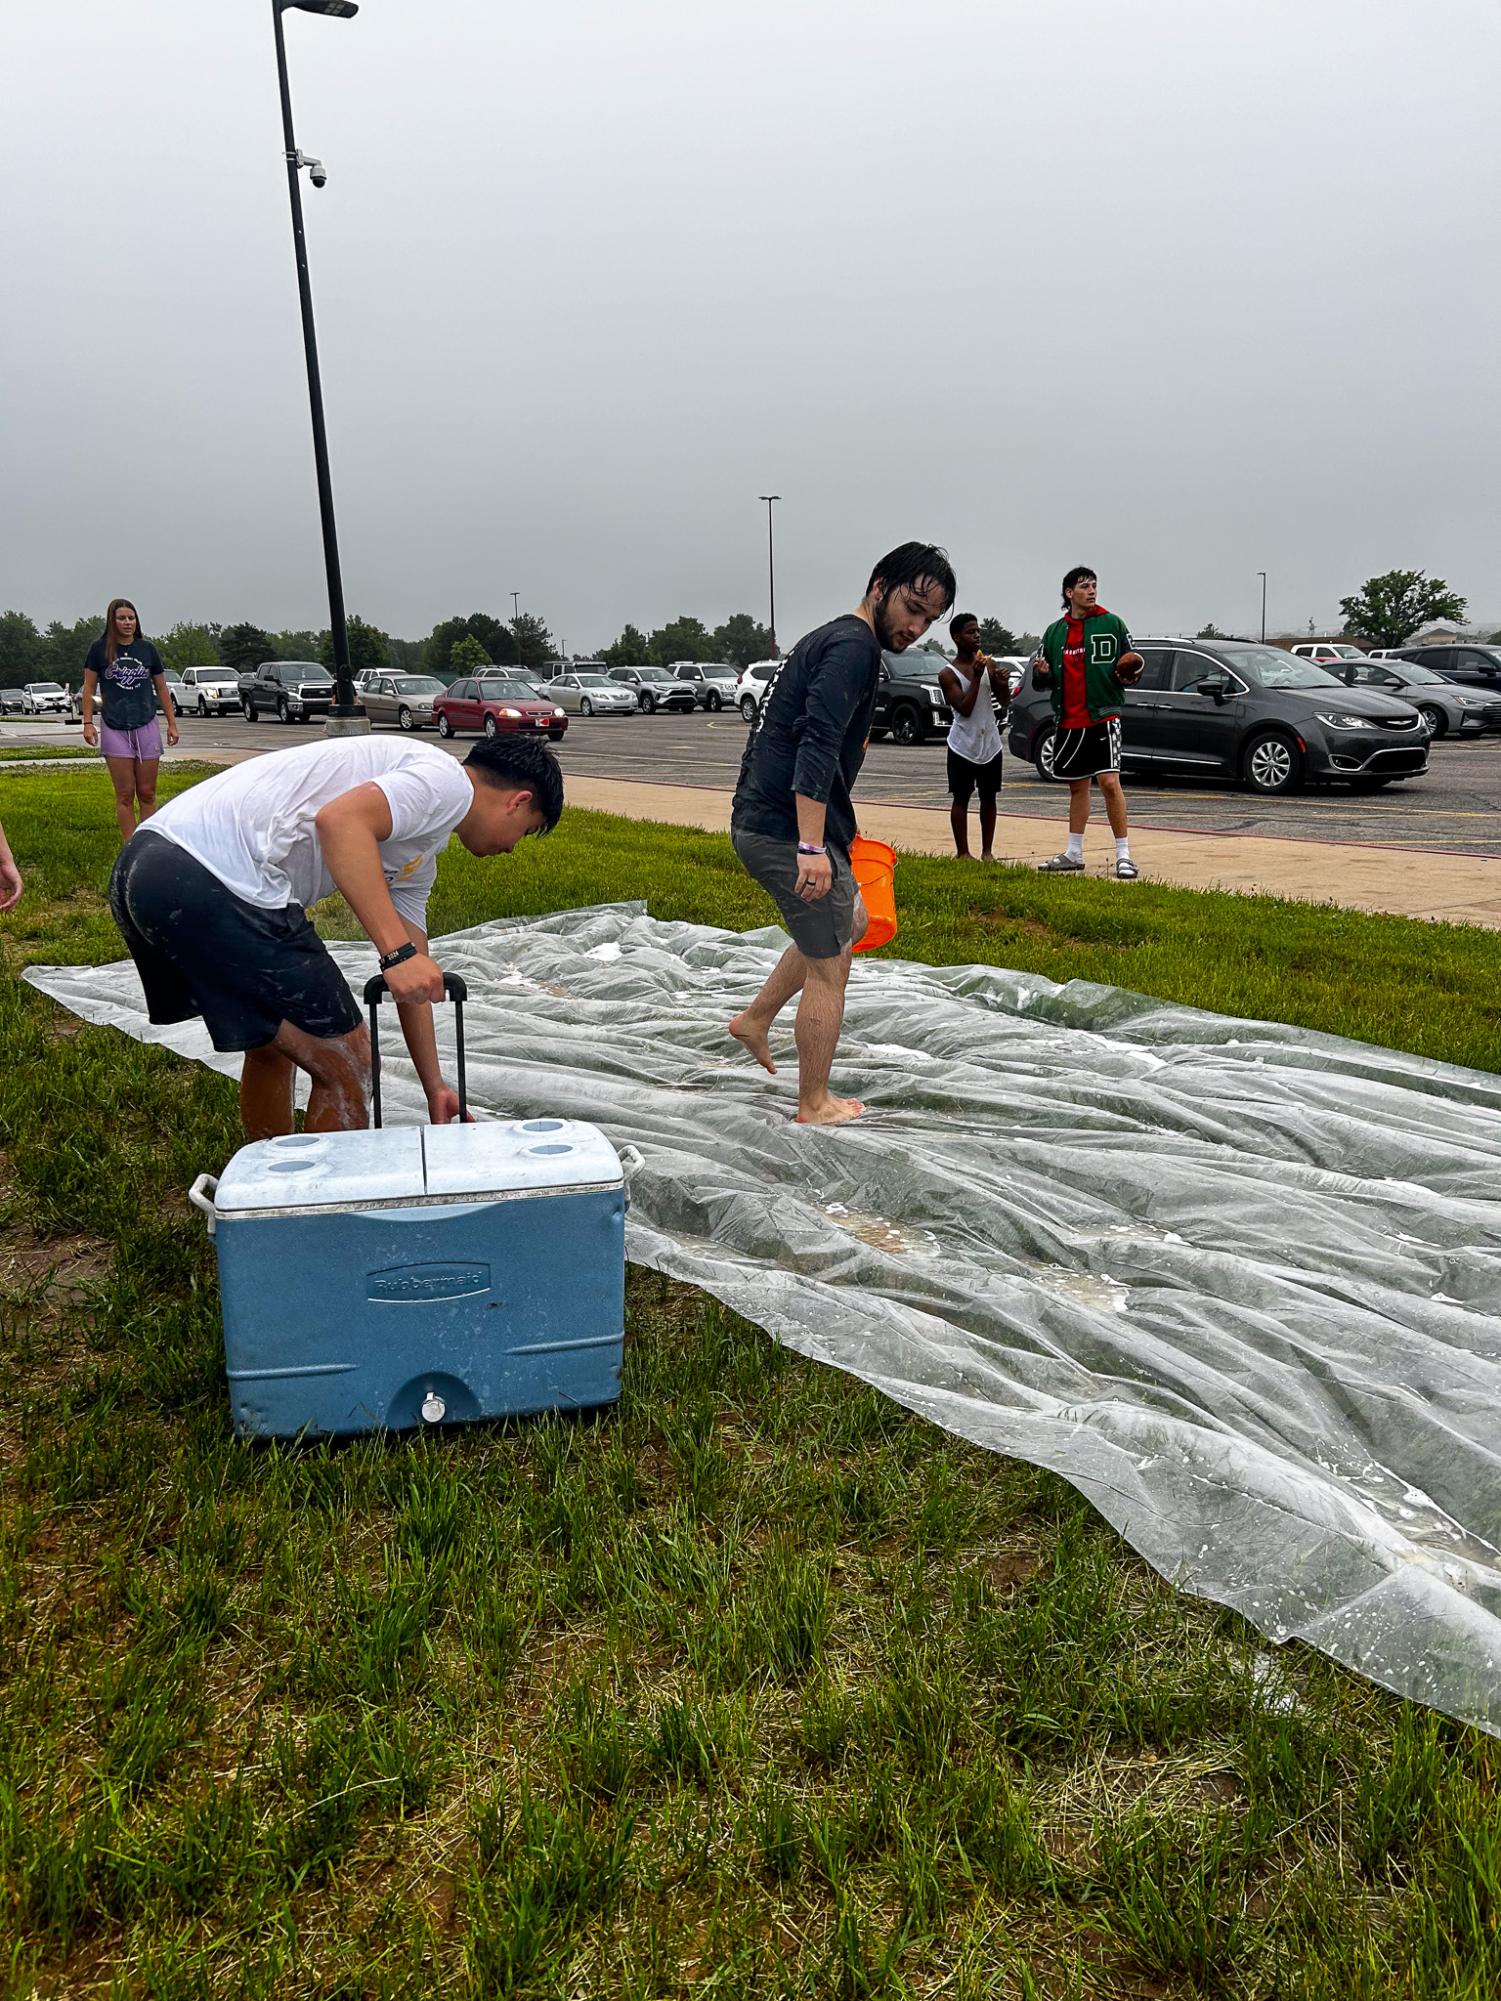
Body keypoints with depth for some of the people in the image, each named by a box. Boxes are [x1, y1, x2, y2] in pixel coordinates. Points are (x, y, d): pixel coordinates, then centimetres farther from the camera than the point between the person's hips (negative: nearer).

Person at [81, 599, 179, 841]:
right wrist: (88, 723, -2)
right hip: (115, 730, -2)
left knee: (147, 793, 4)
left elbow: (161, 688, 12)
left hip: (147, 728, 2)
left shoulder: (147, 649, 6)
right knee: (125, 795, -1)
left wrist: (172, 723, 10)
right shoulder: (100, 649, 1)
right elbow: (89, 687, 5)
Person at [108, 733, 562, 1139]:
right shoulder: (447, 781, -1)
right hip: (214, 879, -11)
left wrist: (436, 1089, 30)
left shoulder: (420, 858, 28)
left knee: (271, 1046, 29)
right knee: (346, 1064, 3)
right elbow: (339, 819, -20)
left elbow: (412, 981, 29)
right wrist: (398, 952, -23)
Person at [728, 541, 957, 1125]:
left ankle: (755, 1020, 29)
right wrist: (812, 847, -31)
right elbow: (817, 743, -26)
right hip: (786, 828, -10)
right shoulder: (855, 645, -12)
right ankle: (814, 1105, 14)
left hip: (760, 820, 10)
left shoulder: (830, 639, 21)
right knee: (828, 967, 1)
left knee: (849, 924, 28)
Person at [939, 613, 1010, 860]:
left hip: (990, 743, 4)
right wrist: (976, 677, -22)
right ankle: (963, 853, 7)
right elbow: (965, 708, -16)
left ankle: (987, 851, 15)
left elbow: (1004, 702, 7)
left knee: (988, 798, 8)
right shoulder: (948, 675, -8)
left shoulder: (990, 664, 4)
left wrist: (1003, 684, -13)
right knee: (961, 799, 1)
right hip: (963, 745, -4)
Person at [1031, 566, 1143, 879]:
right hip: (1069, 721, 4)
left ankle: (1124, 855, -7)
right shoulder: (1054, 632, 10)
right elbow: (1041, 681, 15)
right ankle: (1074, 854, 23)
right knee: (1078, 786, 13)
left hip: (1103, 716, -4)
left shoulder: (1112, 623, 1)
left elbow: (1132, 665, 4)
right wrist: (1041, 674, -7)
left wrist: (1129, 675, -19)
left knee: (1109, 782, -14)